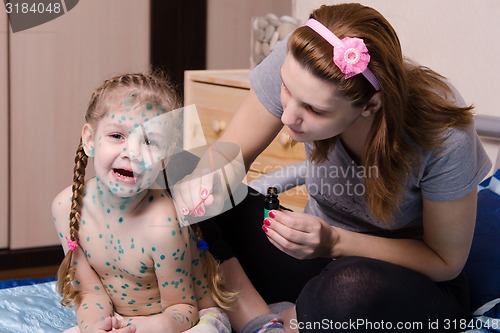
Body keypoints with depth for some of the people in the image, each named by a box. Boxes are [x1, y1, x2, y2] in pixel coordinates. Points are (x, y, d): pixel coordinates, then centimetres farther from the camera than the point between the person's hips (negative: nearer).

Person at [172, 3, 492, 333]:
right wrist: (204, 179, -35)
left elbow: (446, 261, -17)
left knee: (351, 286, -39)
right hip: (322, 250, 3)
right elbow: (228, 155, -10)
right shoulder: (294, 66, -22)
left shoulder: (444, 135, -30)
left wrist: (335, 243, -30)